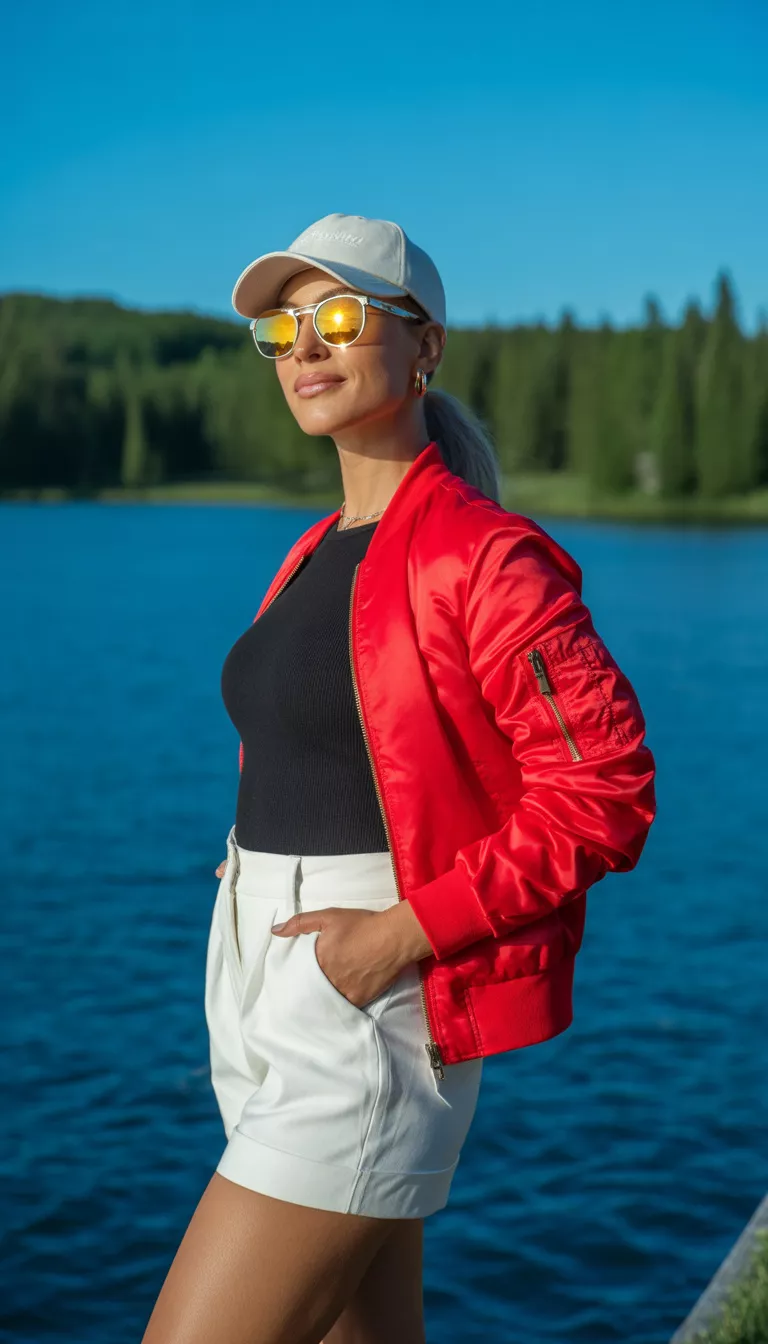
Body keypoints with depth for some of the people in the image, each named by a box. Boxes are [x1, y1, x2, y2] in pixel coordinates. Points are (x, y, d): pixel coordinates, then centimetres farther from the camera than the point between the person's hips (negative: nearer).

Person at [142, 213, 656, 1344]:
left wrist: (404, 930, -20)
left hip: (366, 1014, -9)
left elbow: (606, 792, -17)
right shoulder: (321, 554, 13)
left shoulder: (483, 557, -13)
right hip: (268, 1001, 9)